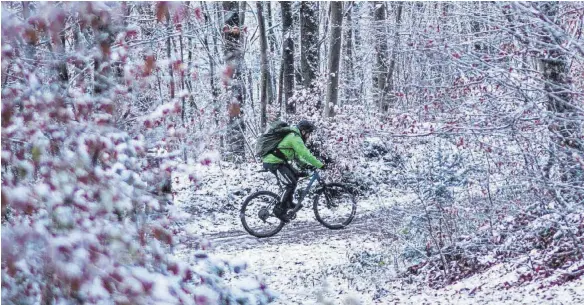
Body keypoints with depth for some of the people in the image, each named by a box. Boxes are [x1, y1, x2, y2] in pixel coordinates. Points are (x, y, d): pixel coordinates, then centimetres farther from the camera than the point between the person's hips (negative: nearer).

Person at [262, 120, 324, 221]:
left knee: (295, 174, 19)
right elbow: (306, 155, -21)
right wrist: (320, 165, -18)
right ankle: (279, 210, -7)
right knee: (291, 184, -11)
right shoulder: (295, 138, -15)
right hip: (273, 163, -11)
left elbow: (295, 155, 28)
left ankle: (288, 202, 22)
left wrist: (306, 163, 19)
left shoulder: (293, 136, 18)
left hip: (278, 161, 11)